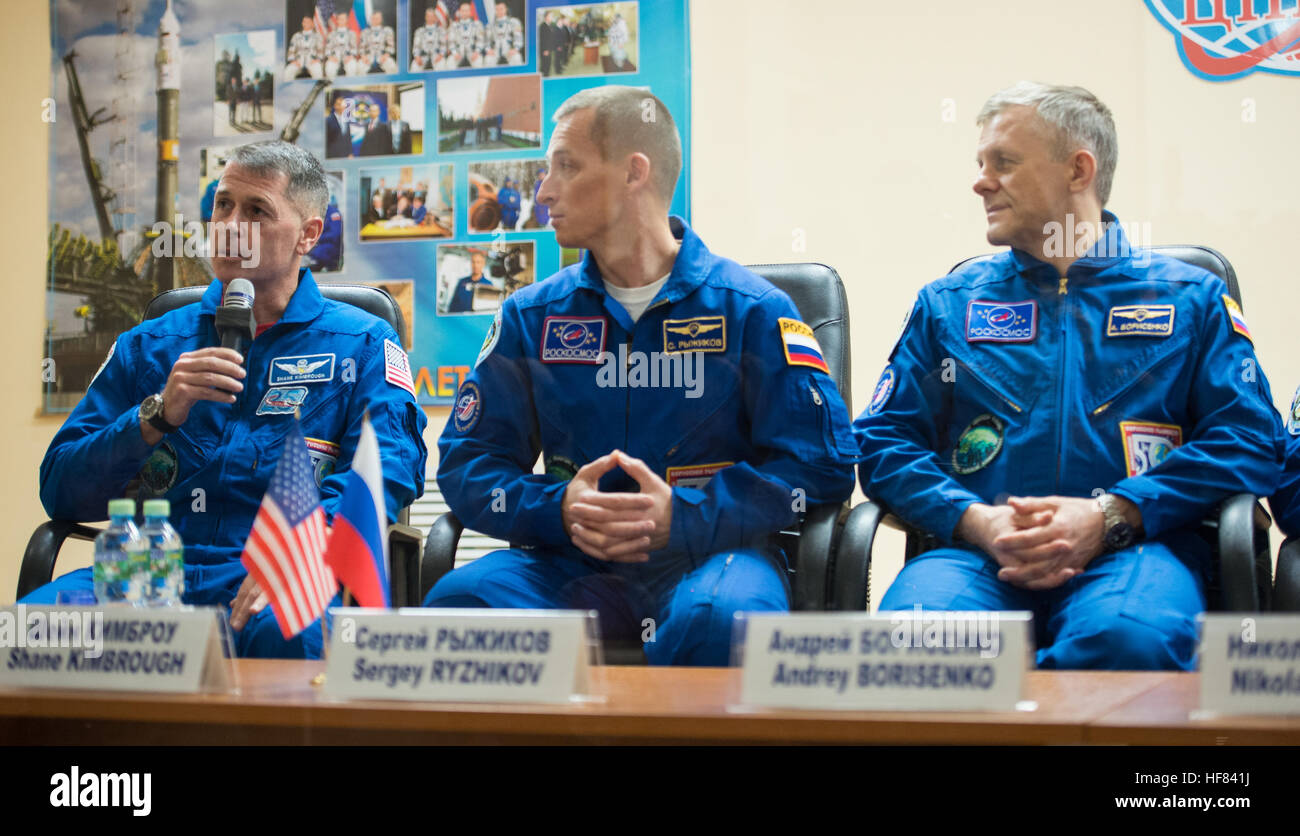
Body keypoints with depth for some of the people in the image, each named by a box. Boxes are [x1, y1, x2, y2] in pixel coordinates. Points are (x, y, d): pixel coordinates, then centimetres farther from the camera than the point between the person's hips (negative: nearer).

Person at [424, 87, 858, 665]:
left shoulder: (749, 308, 4)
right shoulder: (531, 315, 14)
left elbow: (821, 462, -2)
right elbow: (468, 462, 11)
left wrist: (682, 515, -15)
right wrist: (559, 509, -10)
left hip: (710, 551, -3)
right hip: (573, 561, 3)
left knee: (717, 619, -39)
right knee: (460, 597, -28)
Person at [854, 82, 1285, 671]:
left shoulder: (1190, 299, 17)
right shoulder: (948, 304, 23)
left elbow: (1249, 443, 5)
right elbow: (884, 441, 13)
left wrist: (1110, 517, -10)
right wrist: (976, 521, -8)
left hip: (1130, 549, 0)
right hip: (977, 551, 0)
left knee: (1132, 637, -37)